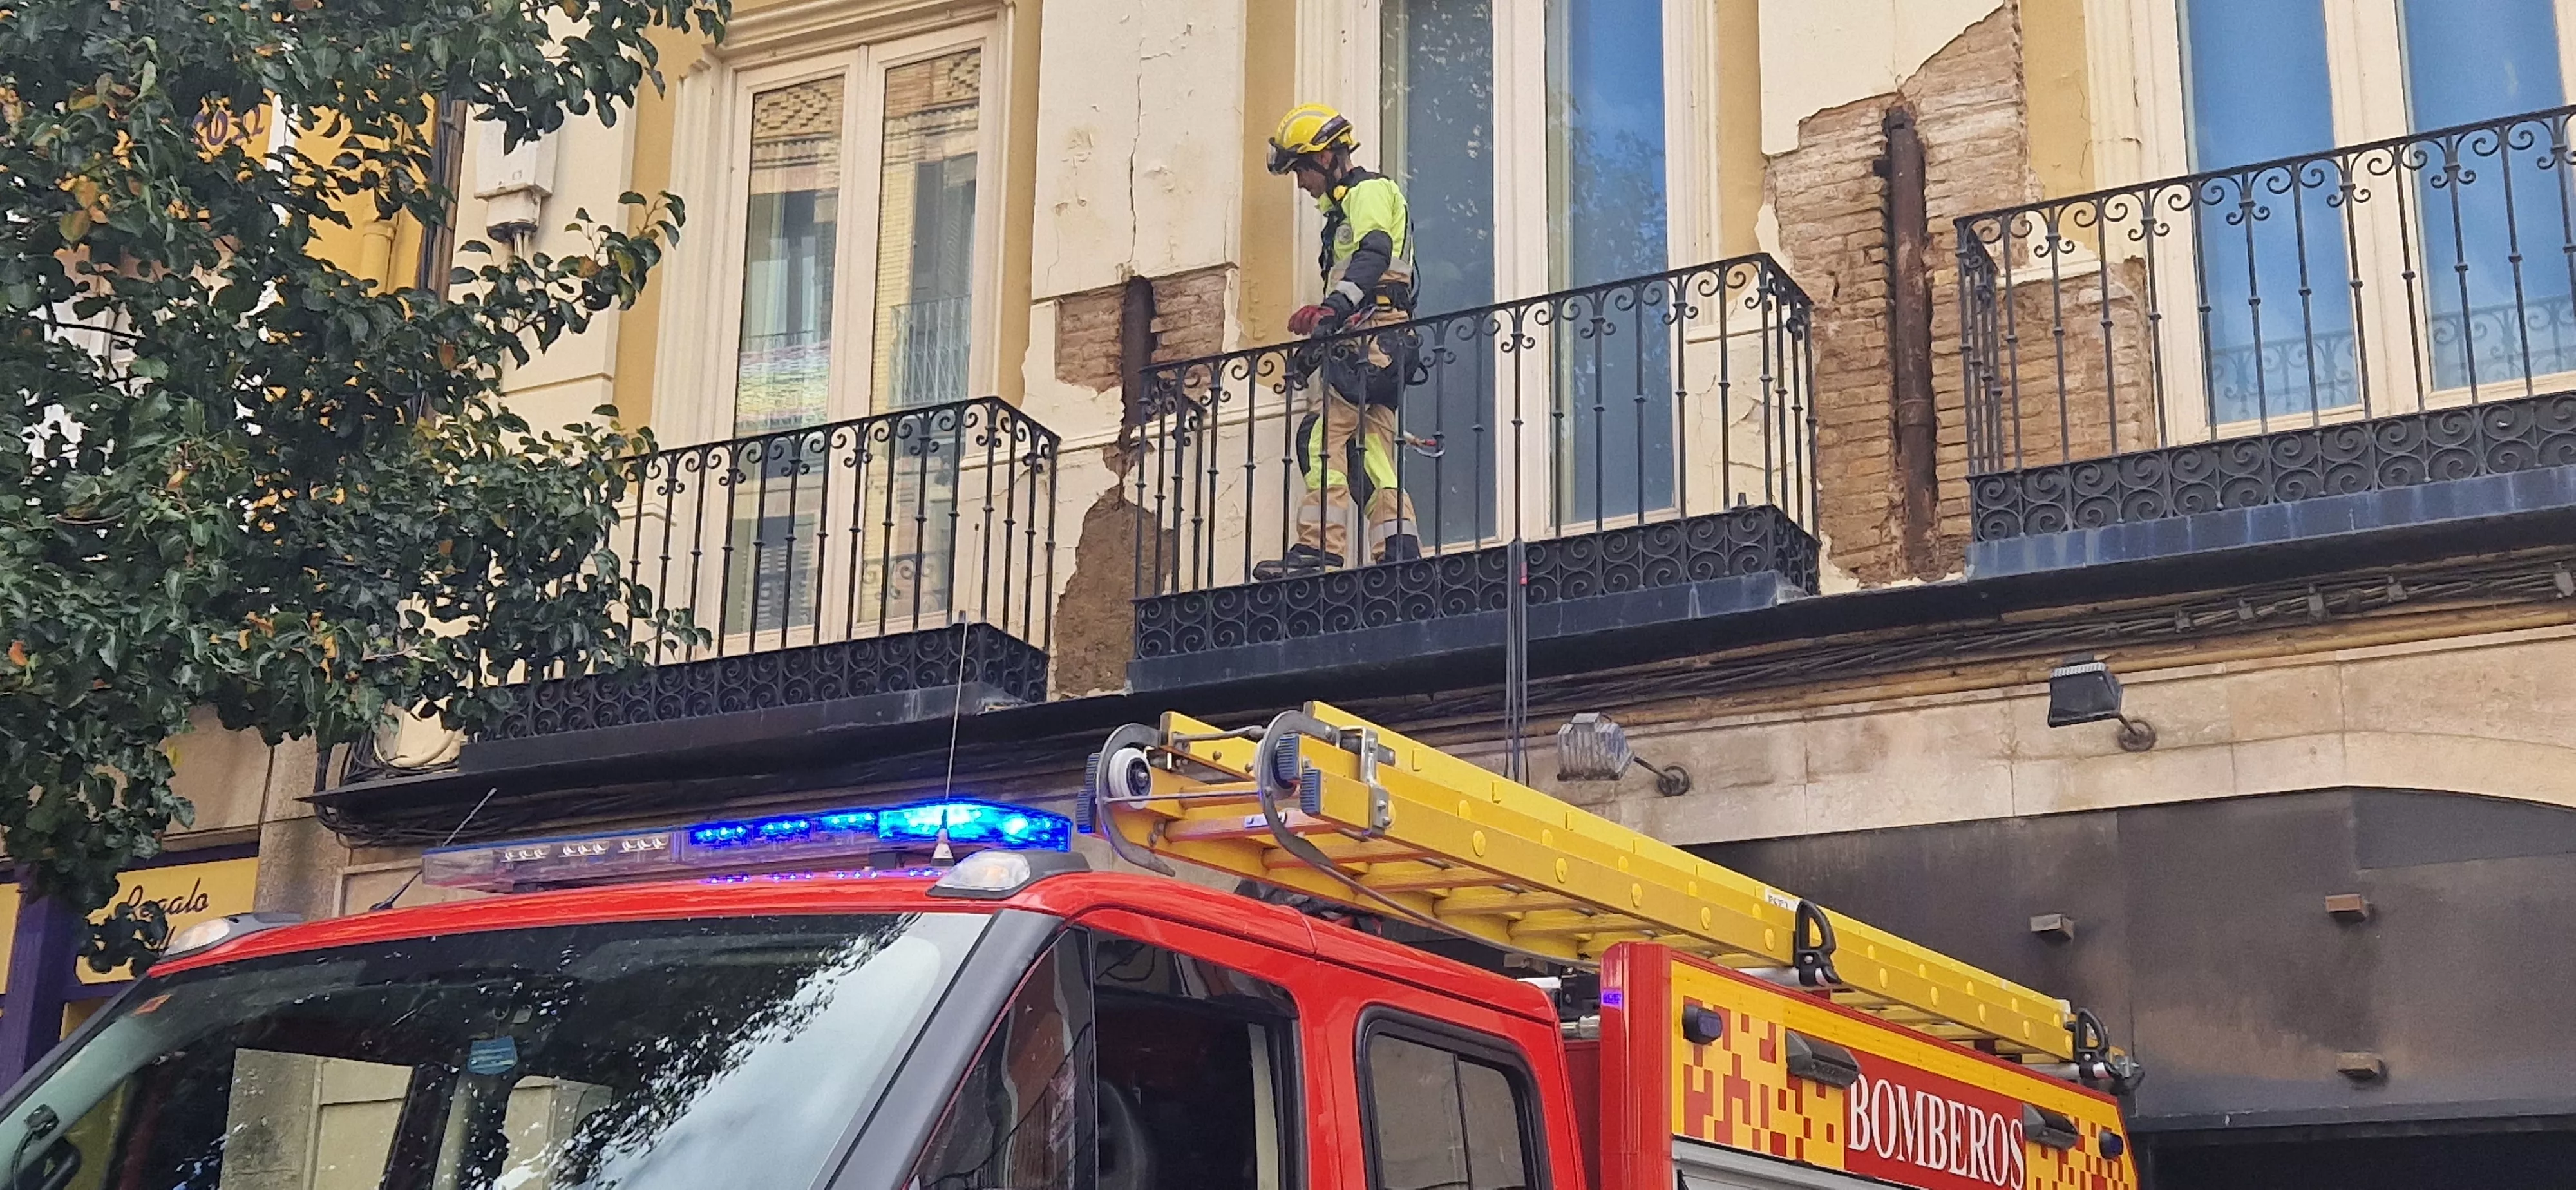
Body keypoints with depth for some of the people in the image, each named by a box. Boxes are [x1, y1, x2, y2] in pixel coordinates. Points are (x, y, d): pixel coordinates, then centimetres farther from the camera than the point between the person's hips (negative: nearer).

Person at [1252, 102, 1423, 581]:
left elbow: (1374, 255, -20)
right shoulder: (1344, 207, 31)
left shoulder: (1370, 191, -1)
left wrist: (1333, 307, -35)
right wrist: (1317, 347, 24)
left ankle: (1320, 551, -24)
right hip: (1367, 347, 10)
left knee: (1323, 437, -18)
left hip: (1373, 338, -10)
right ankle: (1399, 554, -5)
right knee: (1371, 453, 2)